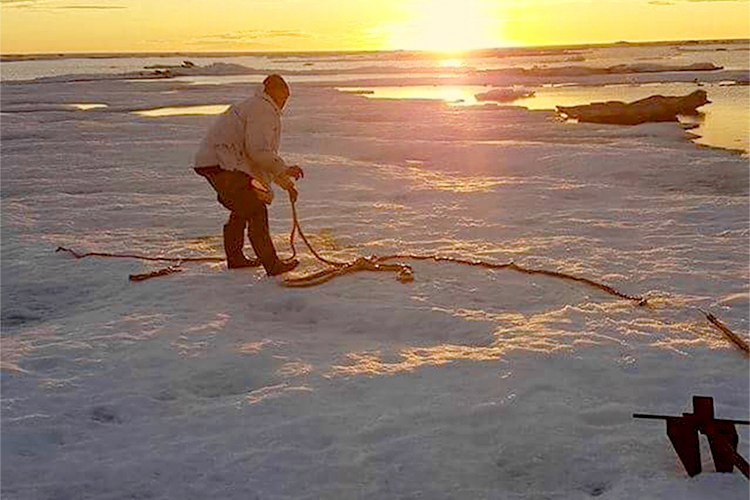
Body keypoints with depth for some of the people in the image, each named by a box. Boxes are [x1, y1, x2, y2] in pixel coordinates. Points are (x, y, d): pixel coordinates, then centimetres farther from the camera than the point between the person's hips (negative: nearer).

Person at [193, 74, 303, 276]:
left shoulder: (253, 107, 26)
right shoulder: (263, 111, -9)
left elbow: (264, 154, 29)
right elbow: (258, 151, -21)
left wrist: (286, 183, 24)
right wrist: (284, 170, -12)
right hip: (221, 164, -11)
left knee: (241, 211, 25)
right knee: (256, 212, -10)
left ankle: (235, 258, 37)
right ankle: (272, 265, -9)